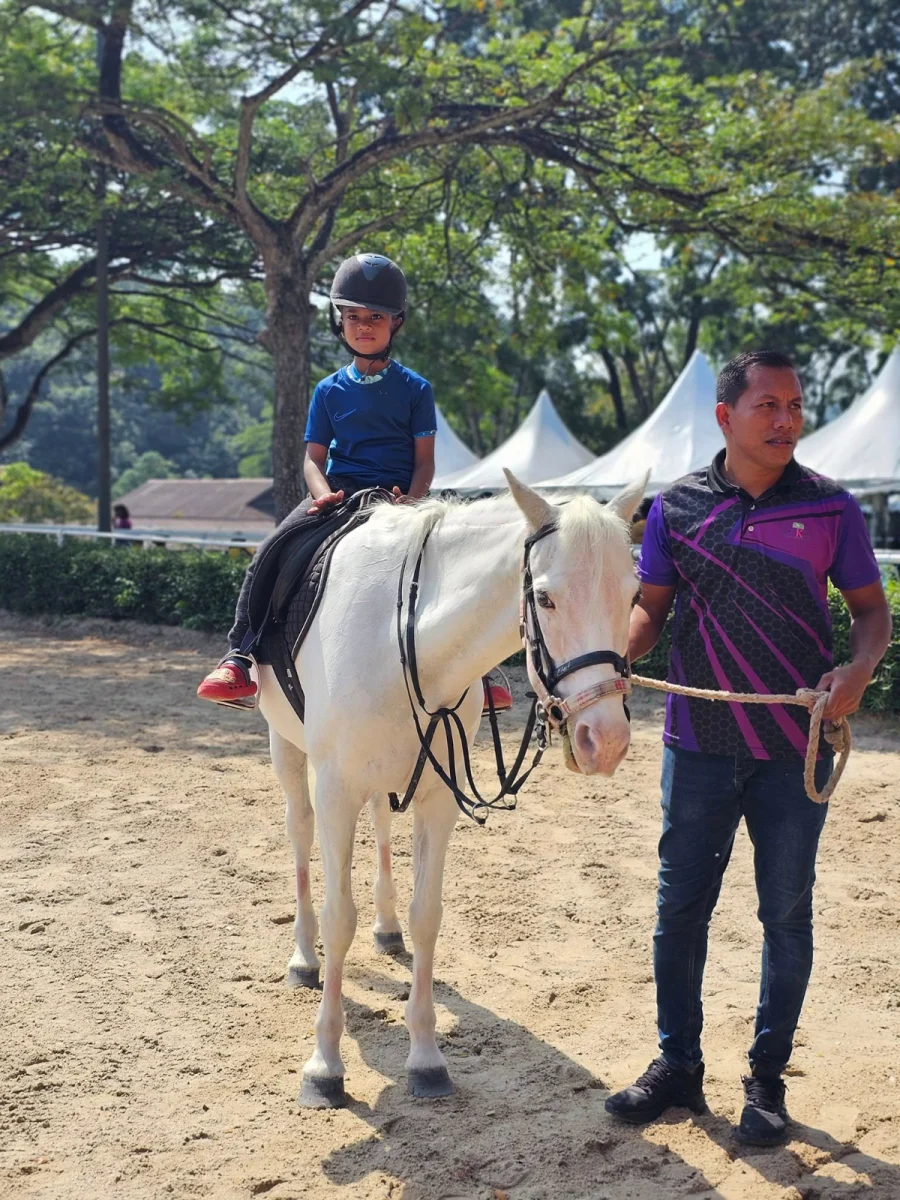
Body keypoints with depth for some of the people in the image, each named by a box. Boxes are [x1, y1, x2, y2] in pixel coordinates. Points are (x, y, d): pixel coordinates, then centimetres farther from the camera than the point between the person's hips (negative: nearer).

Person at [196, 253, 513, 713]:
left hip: (399, 499, -1)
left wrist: (411, 502, -19)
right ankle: (239, 659, -16)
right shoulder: (330, 391, 8)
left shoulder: (416, 389, 4)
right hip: (339, 492, 1)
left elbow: (425, 459, 0)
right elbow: (314, 457, 5)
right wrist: (323, 495, -17)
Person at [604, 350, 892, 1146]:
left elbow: (871, 607, 4)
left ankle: (767, 1079, 25)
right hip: (698, 744, 1)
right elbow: (652, 607, 7)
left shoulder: (830, 508, -2)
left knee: (786, 914, 9)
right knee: (680, 907, 8)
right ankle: (677, 1065, 25)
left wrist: (859, 668, -17)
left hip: (796, 749, -1)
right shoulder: (677, 506, 1)